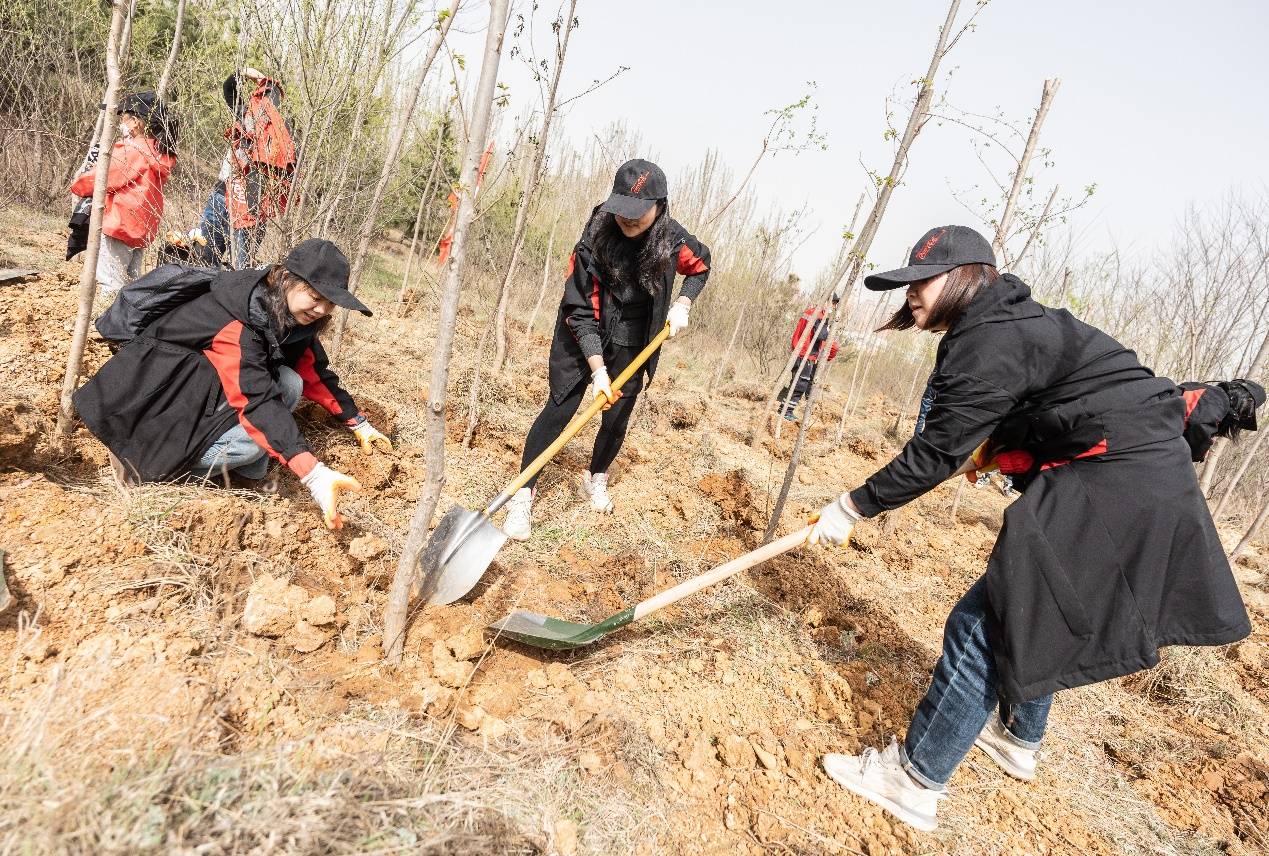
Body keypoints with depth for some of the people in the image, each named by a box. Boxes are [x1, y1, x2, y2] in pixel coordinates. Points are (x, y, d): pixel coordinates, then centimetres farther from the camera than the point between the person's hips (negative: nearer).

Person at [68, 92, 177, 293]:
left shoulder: (130, 151, -15)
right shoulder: (159, 153, 12)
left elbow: (100, 179, -11)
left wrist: (77, 186, 8)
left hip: (118, 225, -9)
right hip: (142, 229, 9)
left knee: (112, 288, -6)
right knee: (131, 286, 14)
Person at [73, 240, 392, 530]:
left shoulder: (291, 317, -6)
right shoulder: (236, 323, -31)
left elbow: (314, 373, 5)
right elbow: (258, 401, -41)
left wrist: (359, 424, 3)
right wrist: (314, 475, -50)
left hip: (211, 388, 8)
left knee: (290, 384, -14)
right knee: (254, 439, -31)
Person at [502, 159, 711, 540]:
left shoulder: (672, 239, -14)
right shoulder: (594, 240, -23)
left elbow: (700, 266, 10)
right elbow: (581, 311, -22)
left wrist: (682, 304, -6)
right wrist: (597, 369, -30)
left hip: (631, 346, 3)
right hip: (582, 340, -3)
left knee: (617, 420, 8)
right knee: (559, 409, -9)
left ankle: (596, 478, 37)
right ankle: (522, 495, 0)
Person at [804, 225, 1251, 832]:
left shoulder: (989, 340, -19)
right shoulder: (1008, 321, 12)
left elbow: (938, 451, -20)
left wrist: (854, 506, -12)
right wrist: (988, 450, 33)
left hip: (1112, 488, -11)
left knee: (988, 623, -8)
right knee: (1035, 611, 25)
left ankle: (914, 783, 2)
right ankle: (1019, 737, 45)